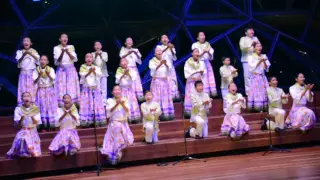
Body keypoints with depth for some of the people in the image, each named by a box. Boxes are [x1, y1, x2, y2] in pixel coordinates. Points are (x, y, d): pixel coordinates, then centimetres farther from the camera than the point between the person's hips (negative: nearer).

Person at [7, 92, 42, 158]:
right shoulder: (18, 109, -1)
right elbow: (17, 123, -5)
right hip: (23, 132, 0)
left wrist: (32, 117, -21)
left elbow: (37, 122, -3)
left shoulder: (35, 109, 1)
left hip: (33, 132, 0)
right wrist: (22, 118, -24)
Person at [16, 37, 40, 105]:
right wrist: (24, 54, -30)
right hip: (23, 73, 0)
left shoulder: (34, 51, 7)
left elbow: (38, 59, -10)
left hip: (32, 73, 0)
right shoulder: (20, 52, 6)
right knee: (23, 89, -2)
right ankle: (22, 105, 0)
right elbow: (19, 60, -11)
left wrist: (31, 54, -27)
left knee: (32, 90, -4)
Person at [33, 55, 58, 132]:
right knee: (42, 108, -2)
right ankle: (43, 126, 3)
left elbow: (52, 79, -15)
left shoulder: (51, 69, -2)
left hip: (50, 90, 1)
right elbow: (35, 81, -9)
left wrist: (48, 74, -34)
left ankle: (51, 125, 10)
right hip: (41, 91, 0)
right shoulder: (36, 70, -1)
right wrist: (39, 75, -26)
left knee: (50, 107, 1)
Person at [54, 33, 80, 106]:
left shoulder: (71, 47, 6)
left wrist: (68, 52, -19)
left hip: (71, 70, 1)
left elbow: (75, 59, -3)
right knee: (61, 89, -6)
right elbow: (57, 61, -7)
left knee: (72, 88, -3)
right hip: (61, 70, -1)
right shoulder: (56, 48, 1)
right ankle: (61, 105, -6)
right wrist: (62, 53, -23)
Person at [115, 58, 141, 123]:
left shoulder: (130, 70, 2)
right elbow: (117, 80, -12)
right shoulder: (119, 70, -2)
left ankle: (134, 118, 10)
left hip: (130, 88, 2)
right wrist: (124, 74, -19)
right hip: (123, 88, -2)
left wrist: (128, 73, -19)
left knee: (132, 102, 3)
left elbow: (133, 78, -8)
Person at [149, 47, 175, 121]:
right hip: (156, 81, -4)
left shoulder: (165, 61, 11)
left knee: (166, 97, 4)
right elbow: (153, 68, -20)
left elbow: (169, 68, -5)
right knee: (157, 98, -7)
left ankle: (167, 113, 8)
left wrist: (165, 64, -27)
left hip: (165, 81, 4)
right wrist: (160, 64, -36)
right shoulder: (152, 61, -1)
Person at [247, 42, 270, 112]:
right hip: (255, 77, -4)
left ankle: (264, 108, 5)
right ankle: (256, 109, -7)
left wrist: (264, 62, -10)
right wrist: (260, 61, -13)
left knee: (264, 93, 0)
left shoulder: (264, 56, 12)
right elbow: (252, 67, -12)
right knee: (256, 93, -9)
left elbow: (266, 68, 7)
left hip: (263, 78, 4)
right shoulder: (251, 57, 1)